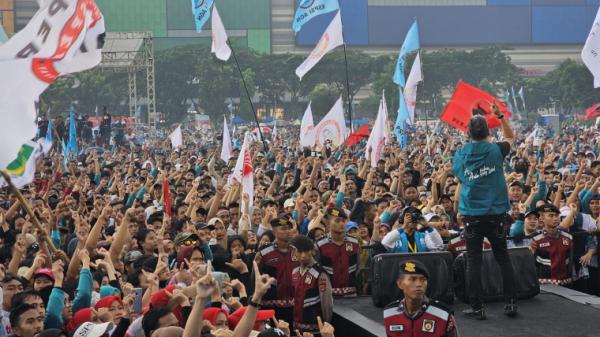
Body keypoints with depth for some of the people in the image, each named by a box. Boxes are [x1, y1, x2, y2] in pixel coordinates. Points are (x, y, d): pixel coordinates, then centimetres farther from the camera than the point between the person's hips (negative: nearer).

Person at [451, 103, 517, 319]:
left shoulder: (460, 154, 0)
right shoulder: (496, 150, -4)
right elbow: (510, 137, 17)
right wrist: (500, 116, 14)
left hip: (471, 215, 0)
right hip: (495, 213, 0)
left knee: (473, 261, 4)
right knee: (503, 258, 11)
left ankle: (477, 307, 4)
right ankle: (510, 303, 12)